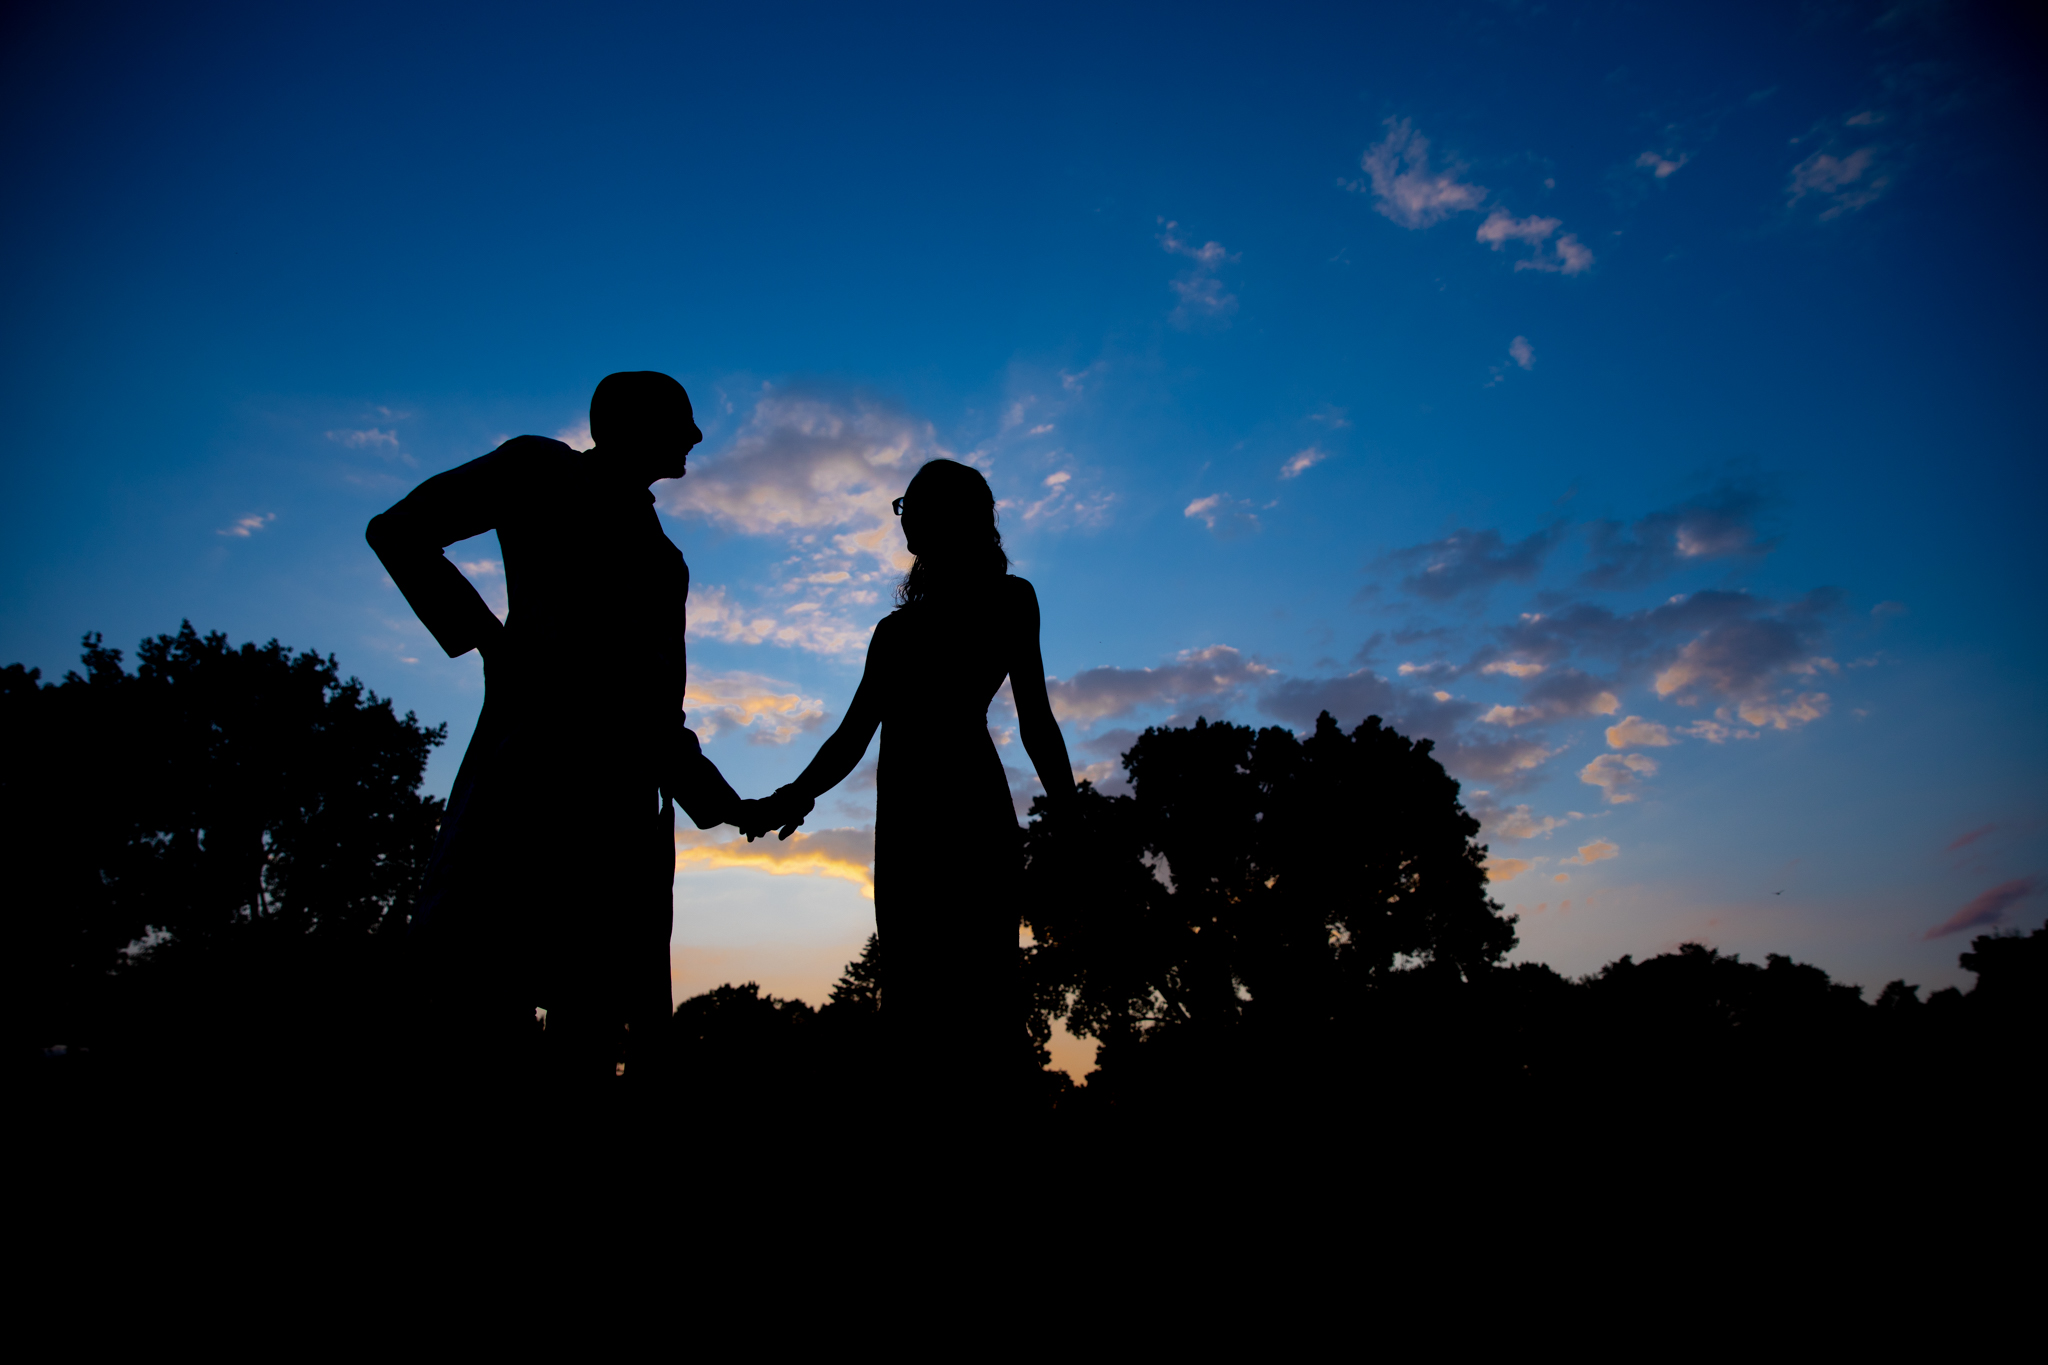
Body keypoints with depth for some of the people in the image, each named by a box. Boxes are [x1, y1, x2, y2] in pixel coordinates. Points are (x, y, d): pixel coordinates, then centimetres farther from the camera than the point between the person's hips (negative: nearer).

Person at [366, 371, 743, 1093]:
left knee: (596, 1015, 2)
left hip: (624, 777, 7)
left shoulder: (647, 536, 30)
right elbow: (398, 531, 4)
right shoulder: (542, 468, 12)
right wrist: (489, 639, -6)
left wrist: (709, 791, 24)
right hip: (541, 746, -7)